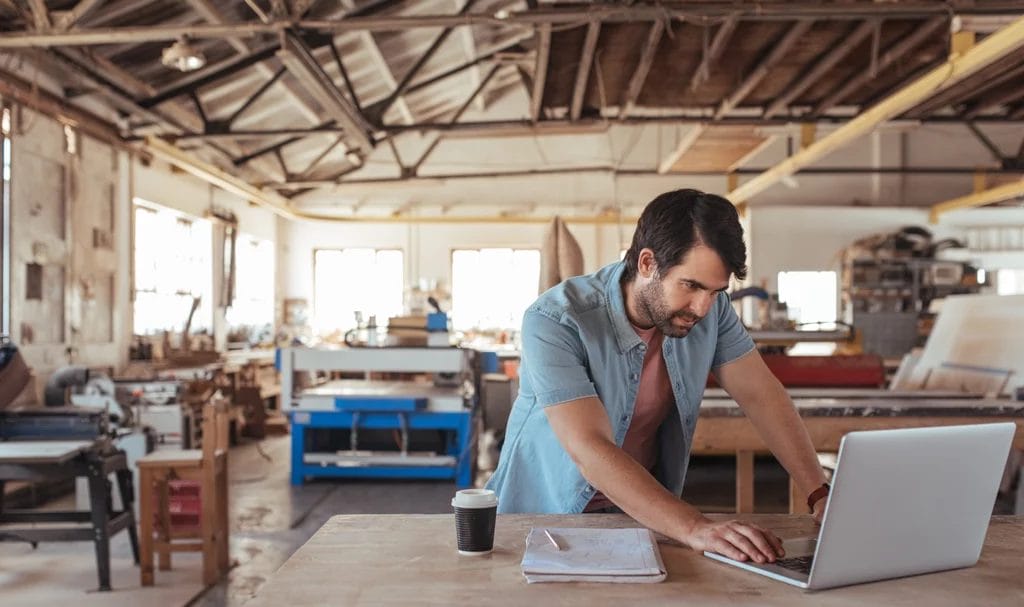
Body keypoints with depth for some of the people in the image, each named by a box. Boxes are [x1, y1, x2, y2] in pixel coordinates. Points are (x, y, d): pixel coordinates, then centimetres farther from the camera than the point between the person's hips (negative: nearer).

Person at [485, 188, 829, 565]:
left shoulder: (710, 307, -8)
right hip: (543, 513, -1)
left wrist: (821, 494, -14)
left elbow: (761, 396, -3)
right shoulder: (554, 322, -25)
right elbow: (590, 451, -32)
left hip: (644, 512, 2)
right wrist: (695, 528, -40)